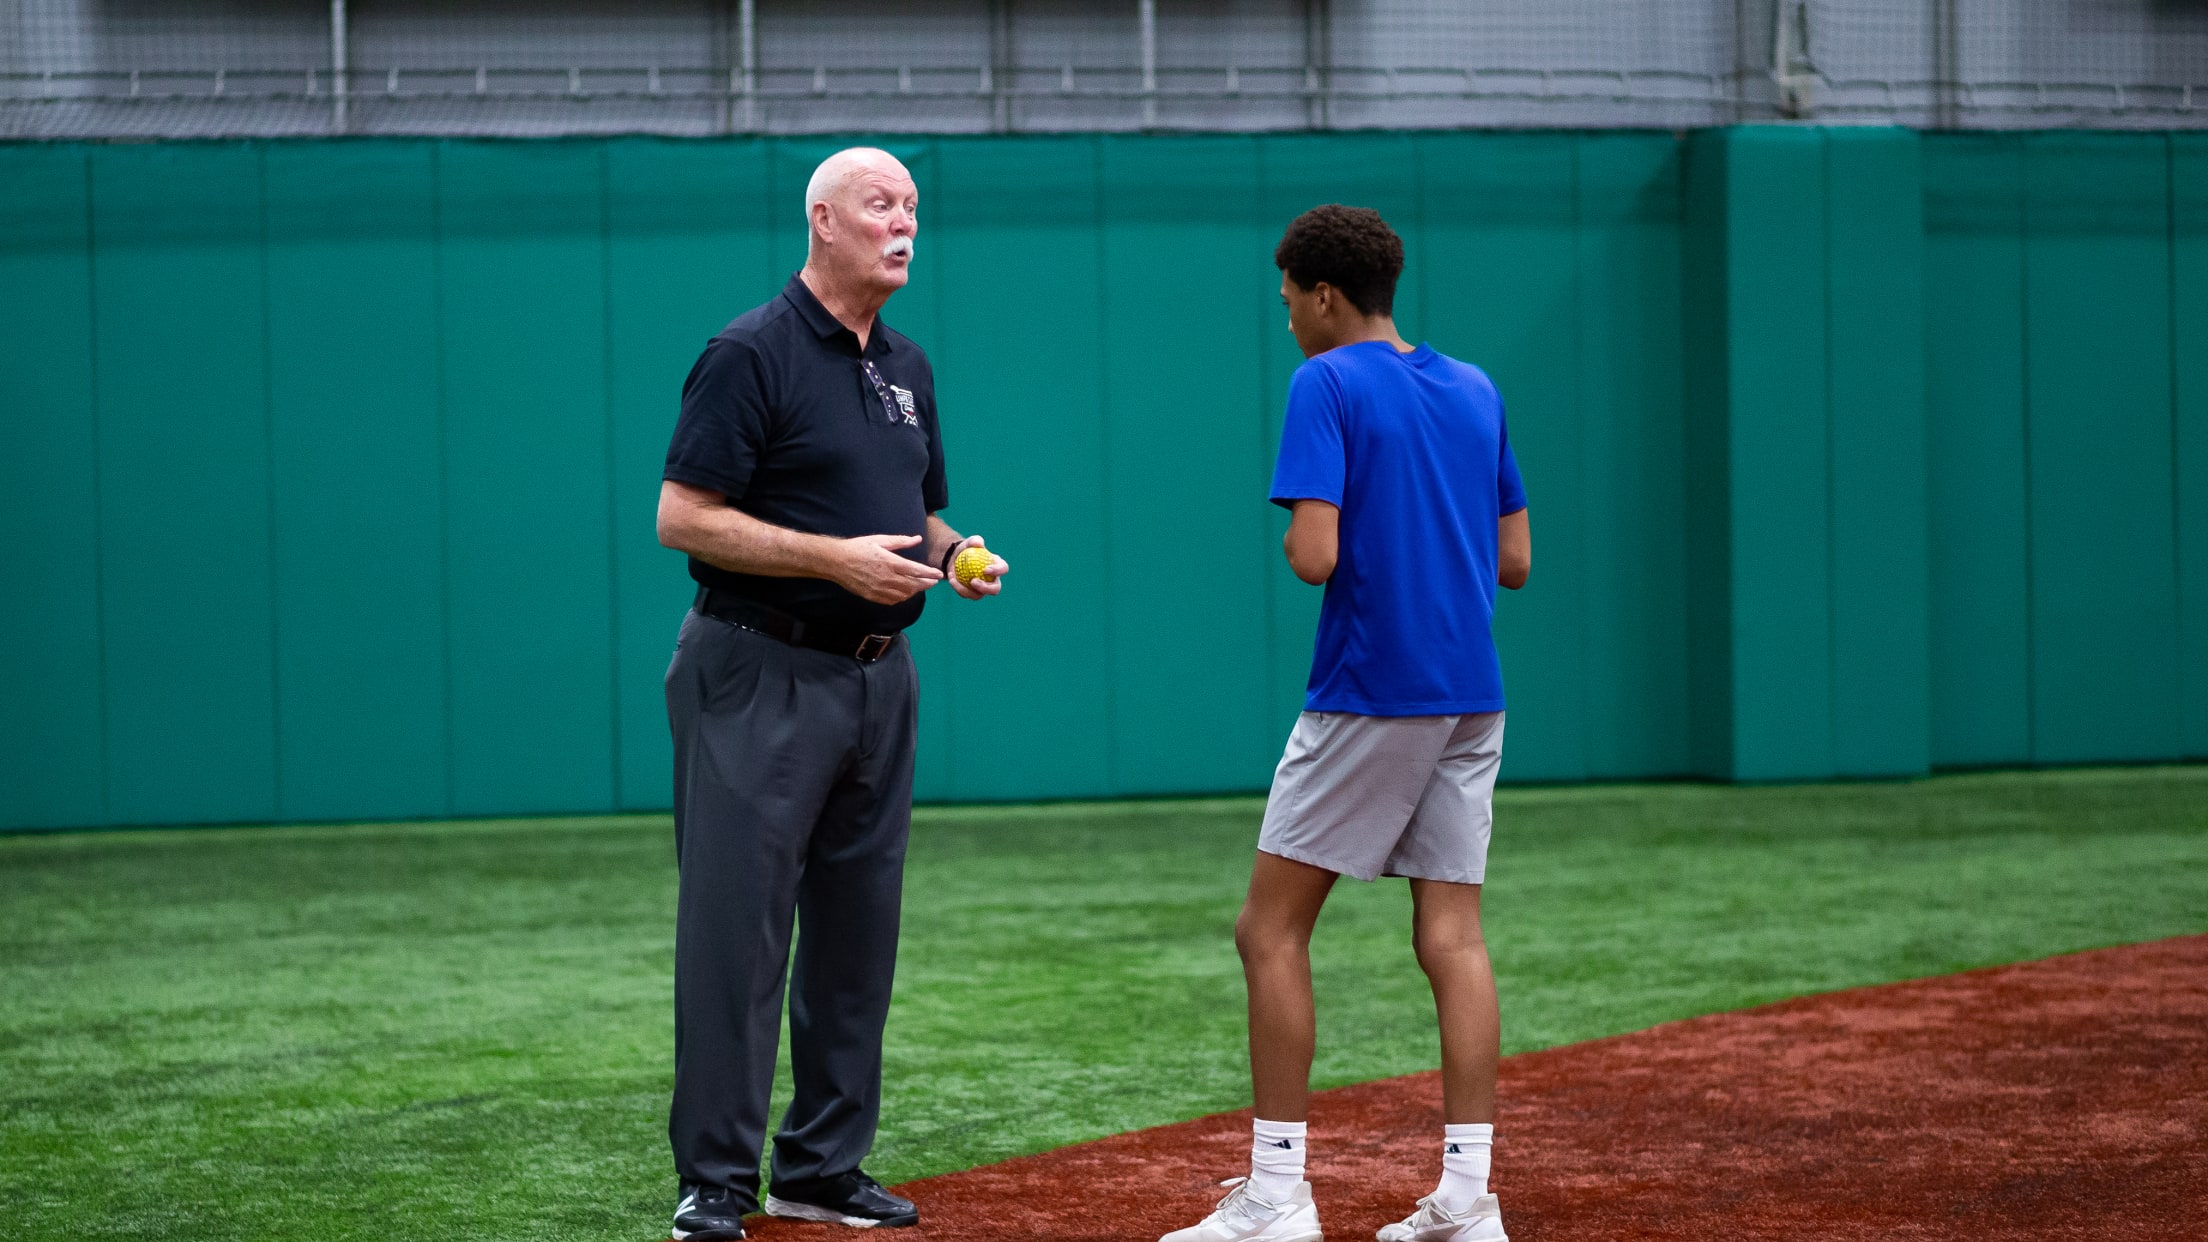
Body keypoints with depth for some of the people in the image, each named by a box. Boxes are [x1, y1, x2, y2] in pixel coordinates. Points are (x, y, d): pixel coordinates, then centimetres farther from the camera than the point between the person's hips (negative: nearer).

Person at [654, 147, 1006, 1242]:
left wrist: (953, 555, 3)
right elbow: (683, 519, -14)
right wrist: (835, 558, -20)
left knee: (857, 928, 11)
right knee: (736, 929, -7)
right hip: (762, 680, -8)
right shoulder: (751, 354, -9)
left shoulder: (908, 369, 15)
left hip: (877, 679, 8)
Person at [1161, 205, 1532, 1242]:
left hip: (1367, 699, -7)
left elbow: (1314, 557, -17)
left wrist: (1296, 539, 4)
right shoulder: (1477, 391, 12)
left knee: (1271, 931, 0)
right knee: (1452, 935, 6)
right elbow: (1515, 560, 14)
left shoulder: (1326, 386, -8)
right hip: (1471, 695, 7)